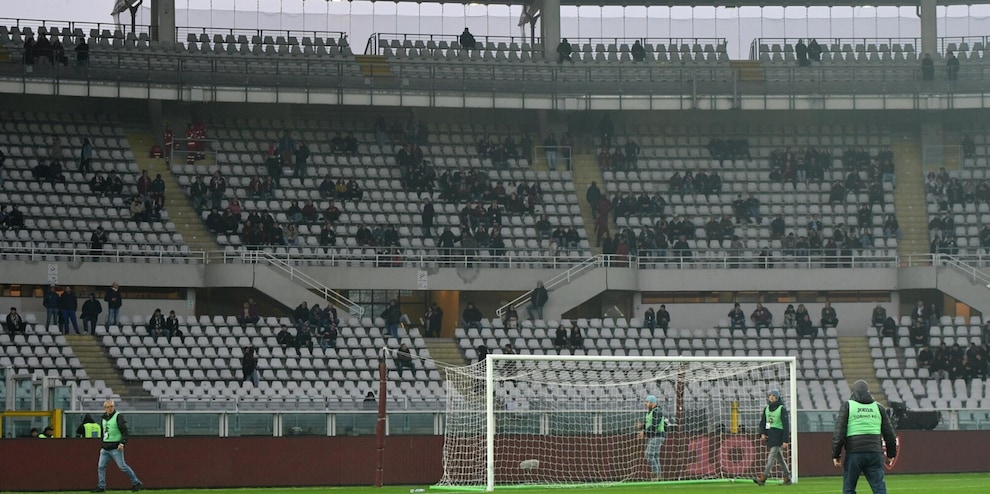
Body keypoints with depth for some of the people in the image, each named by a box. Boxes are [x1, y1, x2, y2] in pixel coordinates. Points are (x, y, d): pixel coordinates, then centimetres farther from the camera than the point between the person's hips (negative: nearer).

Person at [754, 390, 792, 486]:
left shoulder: (782, 409, -7)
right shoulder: (766, 409, 13)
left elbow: (786, 425, -10)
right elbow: (762, 423, 17)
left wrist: (785, 441, -14)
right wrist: (762, 433, -2)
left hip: (778, 436, -7)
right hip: (769, 436, 7)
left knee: (771, 457, -15)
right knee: (779, 458, 12)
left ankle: (763, 478, -23)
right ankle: (787, 478, 18)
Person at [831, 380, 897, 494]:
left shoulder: (847, 406, 2)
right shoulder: (878, 407, 11)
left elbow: (839, 433, -5)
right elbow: (889, 434, 13)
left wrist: (836, 455, 1)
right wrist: (891, 455, 24)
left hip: (854, 454, -2)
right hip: (875, 454, 2)